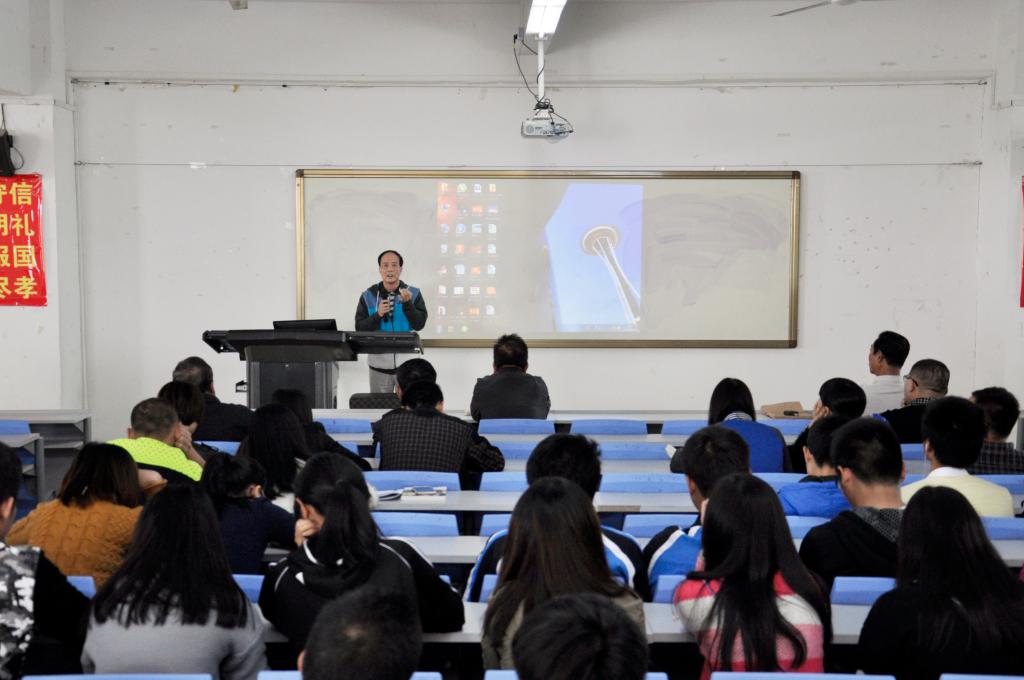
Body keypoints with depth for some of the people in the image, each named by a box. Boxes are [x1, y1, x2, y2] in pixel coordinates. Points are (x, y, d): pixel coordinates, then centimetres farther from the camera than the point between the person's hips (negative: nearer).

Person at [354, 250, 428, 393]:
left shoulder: (413, 294, -1)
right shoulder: (368, 296, 0)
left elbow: (419, 325, -9)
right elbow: (359, 328, -4)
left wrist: (407, 303, -22)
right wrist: (378, 315, -19)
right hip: (379, 364, 1)